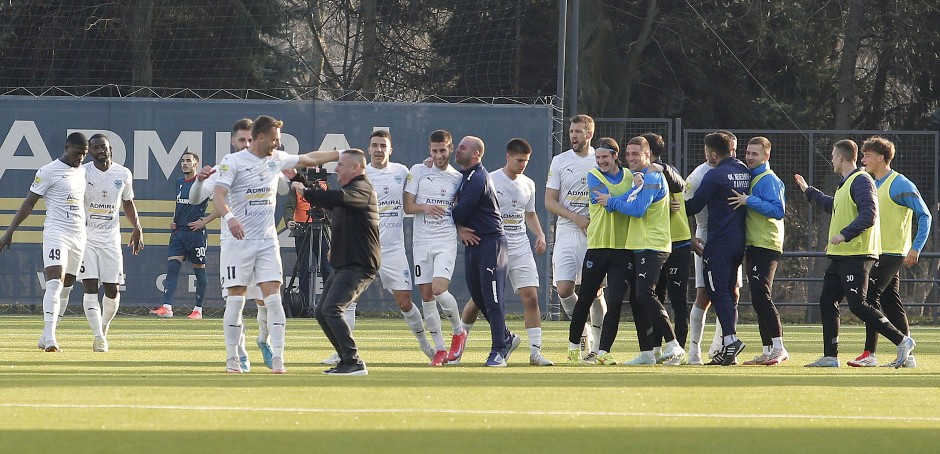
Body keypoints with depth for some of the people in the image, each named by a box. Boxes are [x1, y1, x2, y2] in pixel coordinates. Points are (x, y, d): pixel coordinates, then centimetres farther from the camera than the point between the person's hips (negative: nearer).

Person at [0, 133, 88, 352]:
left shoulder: (84, 172, 13)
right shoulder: (48, 171, -6)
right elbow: (29, 203, -5)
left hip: (79, 235, 7)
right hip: (55, 233, -7)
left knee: (66, 286, 7)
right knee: (55, 282, -20)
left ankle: (46, 338, 14)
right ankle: (49, 337, -28)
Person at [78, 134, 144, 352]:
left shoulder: (123, 174, 4)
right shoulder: (82, 173, -5)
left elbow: (128, 203, 17)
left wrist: (137, 228, 5)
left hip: (111, 238, 3)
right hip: (86, 236, -3)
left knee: (112, 290, 3)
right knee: (90, 288, -11)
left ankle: (104, 329, 28)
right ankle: (99, 337, -14)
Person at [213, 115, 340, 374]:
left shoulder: (277, 159, 9)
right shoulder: (232, 162, -8)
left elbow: (308, 159, 24)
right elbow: (219, 196, -18)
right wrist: (229, 217, -37)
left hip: (267, 241, 4)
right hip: (238, 239, -4)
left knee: (273, 297, -6)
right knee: (236, 299, -3)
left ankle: (277, 359, -7)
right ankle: (232, 359, 6)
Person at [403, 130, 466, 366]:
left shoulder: (458, 178, 7)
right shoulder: (418, 171, 6)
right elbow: (408, 206, 4)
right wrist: (425, 208, -16)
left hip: (446, 241, -2)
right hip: (422, 241, 2)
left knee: (439, 289, -19)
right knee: (426, 295, 1)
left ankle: (459, 331, 6)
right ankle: (440, 349, 9)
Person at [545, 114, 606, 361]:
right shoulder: (560, 161, 5)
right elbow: (550, 201, 2)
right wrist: (576, 218, -12)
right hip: (567, 232, 1)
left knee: (595, 290, -2)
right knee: (564, 289, -11)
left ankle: (597, 345, 8)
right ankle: (582, 330, 14)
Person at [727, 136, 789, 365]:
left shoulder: (768, 179, -10)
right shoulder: (752, 178, 19)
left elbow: (778, 210, -19)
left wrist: (750, 201, -20)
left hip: (766, 245, -10)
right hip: (755, 245, 10)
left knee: (761, 295, -17)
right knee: (758, 298, 10)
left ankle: (778, 347, -17)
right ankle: (768, 351, 12)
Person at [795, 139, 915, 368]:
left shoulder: (861, 181, -11)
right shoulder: (845, 184, 20)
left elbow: (869, 214, -23)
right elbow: (834, 206, 40)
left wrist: (845, 234, -27)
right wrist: (809, 192, 49)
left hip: (856, 255, -10)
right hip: (839, 255, 10)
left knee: (857, 305, -15)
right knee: (827, 302, 9)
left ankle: (902, 341, -12)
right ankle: (830, 356, 12)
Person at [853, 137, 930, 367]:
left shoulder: (900, 185, -11)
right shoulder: (873, 185, 15)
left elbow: (924, 216, -12)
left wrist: (916, 248, -19)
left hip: (892, 253, -9)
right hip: (877, 253, 9)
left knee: (869, 296, -15)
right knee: (890, 302, 9)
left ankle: (869, 353, -15)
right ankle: (906, 355, 13)